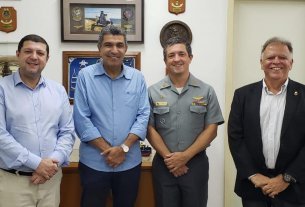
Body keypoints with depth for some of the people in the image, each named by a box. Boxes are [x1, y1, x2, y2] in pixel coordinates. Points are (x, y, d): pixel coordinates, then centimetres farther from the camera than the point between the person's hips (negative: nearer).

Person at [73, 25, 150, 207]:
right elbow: (82, 119, -8)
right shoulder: (85, 76, -5)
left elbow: (143, 116, -1)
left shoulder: (138, 78, 2)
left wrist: (124, 147, -12)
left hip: (130, 162, 2)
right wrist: (107, 150, -12)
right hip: (94, 162, -2)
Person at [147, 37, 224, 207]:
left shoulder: (206, 91, 0)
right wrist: (169, 157, -11)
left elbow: (211, 130, -2)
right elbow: (150, 130, -1)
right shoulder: (153, 92, 1)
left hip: (196, 163, 0)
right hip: (164, 164, 0)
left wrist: (185, 156, -11)